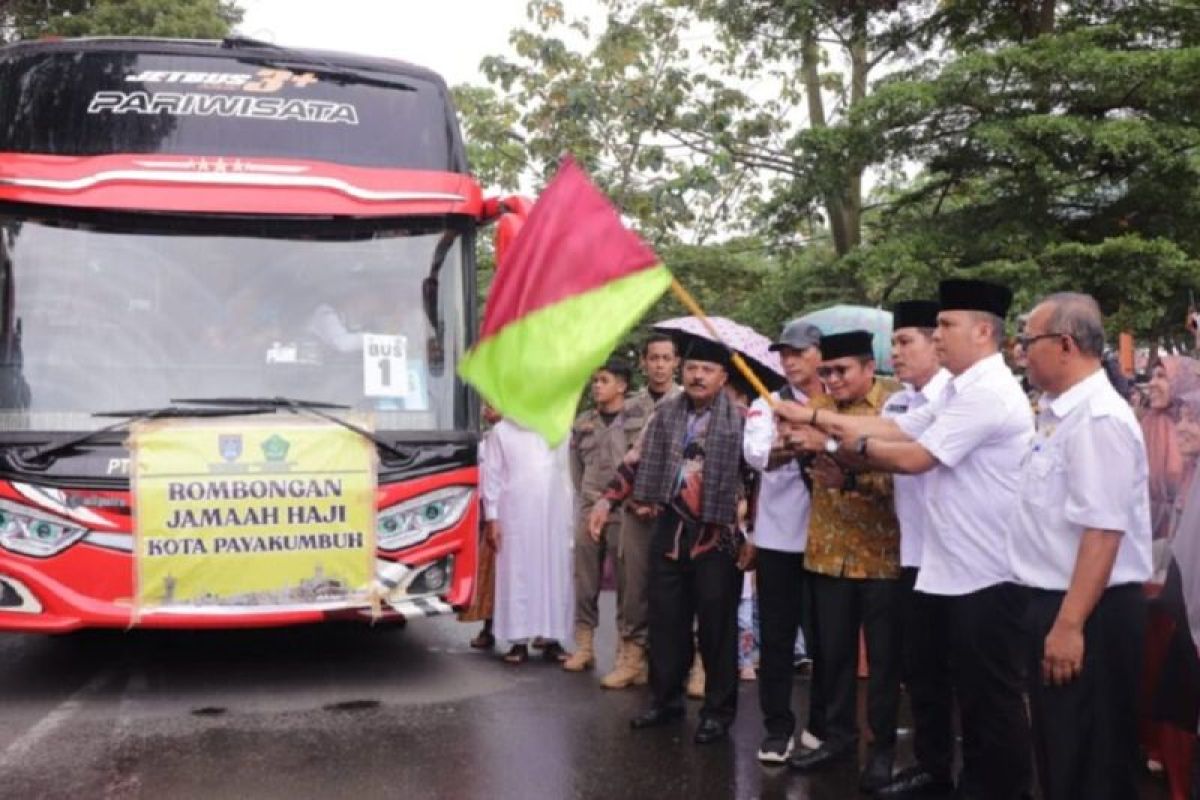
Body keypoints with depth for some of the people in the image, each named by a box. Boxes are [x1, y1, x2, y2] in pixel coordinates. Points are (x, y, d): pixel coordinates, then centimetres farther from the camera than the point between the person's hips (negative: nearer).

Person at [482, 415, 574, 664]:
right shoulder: (501, 431, 4)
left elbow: (568, 471, 8)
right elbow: (492, 475, 1)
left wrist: (573, 513, 2)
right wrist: (492, 517, -5)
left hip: (555, 514, 2)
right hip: (515, 515, -2)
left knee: (556, 575, 3)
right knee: (517, 575, -1)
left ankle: (552, 638, 9)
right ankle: (519, 641, 3)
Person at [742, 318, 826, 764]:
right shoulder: (767, 405, 2)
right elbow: (754, 452, -17)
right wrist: (781, 451, -38)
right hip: (778, 537, 0)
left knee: (824, 635, 8)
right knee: (776, 637, 4)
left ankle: (822, 724, 23)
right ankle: (777, 727, 14)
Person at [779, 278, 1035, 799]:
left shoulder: (988, 392, -18)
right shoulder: (962, 391, 16)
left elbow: (914, 457, -20)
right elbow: (895, 429, 10)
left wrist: (855, 445, -3)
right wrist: (813, 417, 4)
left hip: (989, 575, -10)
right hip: (958, 570, 10)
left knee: (994, 699, 2)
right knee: (972, 695, 18)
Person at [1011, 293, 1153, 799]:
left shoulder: (1098, 418, -20)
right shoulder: (1061, 414, 10)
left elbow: (1102, 531, -25)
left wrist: (1070, 625, -25)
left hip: (1089, 614, -9)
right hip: (1055, 603, 9)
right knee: (1058, 754, 21)